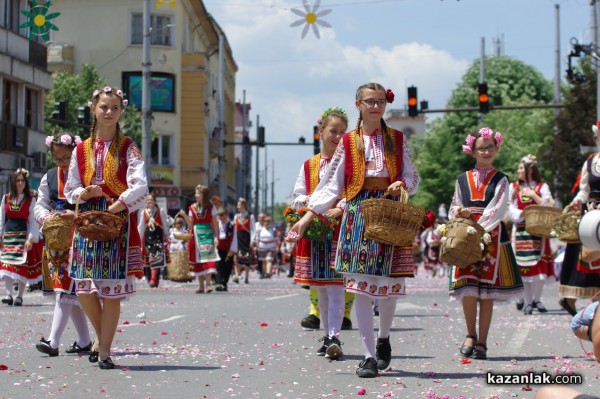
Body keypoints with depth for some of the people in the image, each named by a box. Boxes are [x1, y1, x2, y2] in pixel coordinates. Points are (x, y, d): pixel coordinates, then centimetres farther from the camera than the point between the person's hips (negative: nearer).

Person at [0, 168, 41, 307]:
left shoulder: (31, 200, 2)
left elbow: (33, 221, -2)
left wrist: (31, 238, -11)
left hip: (23, 235, -2)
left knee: (22, 266, -5)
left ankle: (19, 296, 1)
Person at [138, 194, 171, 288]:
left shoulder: (161, 211, 2)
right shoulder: (144, 212, 10)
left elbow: (165, 225, 4)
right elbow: (141, 226, 15)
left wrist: (167, 237, 2)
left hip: (158, 235, -3)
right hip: (148, 236, 3)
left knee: (156, 257, -11)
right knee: (149, 258, 2)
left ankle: (153, 279, -14)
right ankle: (150, 278, 10)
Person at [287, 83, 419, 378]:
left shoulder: (396, 139, 11)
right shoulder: (348, 142, 8)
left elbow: (412, 176, 12)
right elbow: (331, 184, 8)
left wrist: (402, 184, -12)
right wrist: (306, 218, 2)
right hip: (358, 211, -1)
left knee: (390, 283, 0)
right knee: (360, 286, -5)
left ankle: (383, 337, 29)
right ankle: (369, 356, 0)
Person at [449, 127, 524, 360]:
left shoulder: (500, 180, 7)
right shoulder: (462, 180, 14)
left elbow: (498, 210, -5)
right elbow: (454, 209, 16)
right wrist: (460, 213, -7)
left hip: (491, 236, -1)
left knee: (487, 292, -2)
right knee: (467, 289, -8)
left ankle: (481, 342, 4)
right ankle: (470, 335, 10)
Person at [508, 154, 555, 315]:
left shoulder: (542, 187, 5)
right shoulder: (513, 187, 11)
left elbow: (548, 206, -4)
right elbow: (510, 209, 5)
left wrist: (533, 195, -10)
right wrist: (524, 214, -11)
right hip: (520, 230, 1)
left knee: (539, 264, -5)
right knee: (523, 266, -4)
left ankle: (537, 299, 8)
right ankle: (527, 301, 2)